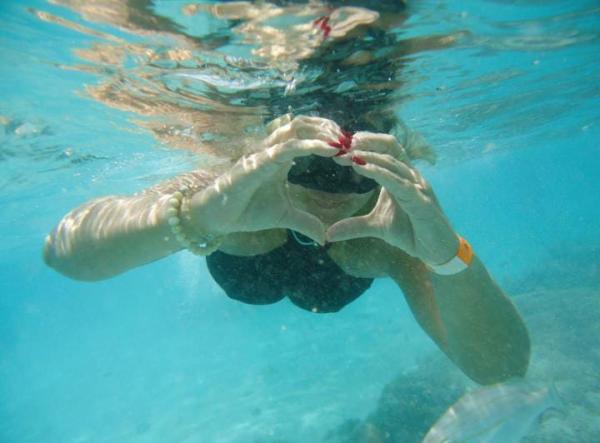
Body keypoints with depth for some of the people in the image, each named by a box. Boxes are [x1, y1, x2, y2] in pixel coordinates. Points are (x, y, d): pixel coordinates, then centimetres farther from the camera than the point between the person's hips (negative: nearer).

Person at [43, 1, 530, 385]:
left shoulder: (396, 224, -42)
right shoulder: (229, 191, -45)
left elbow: (503, 368, -47)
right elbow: (64, 250, -54)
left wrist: (446, 253, -67)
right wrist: (201, 212, -74)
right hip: (232, 237, -1)